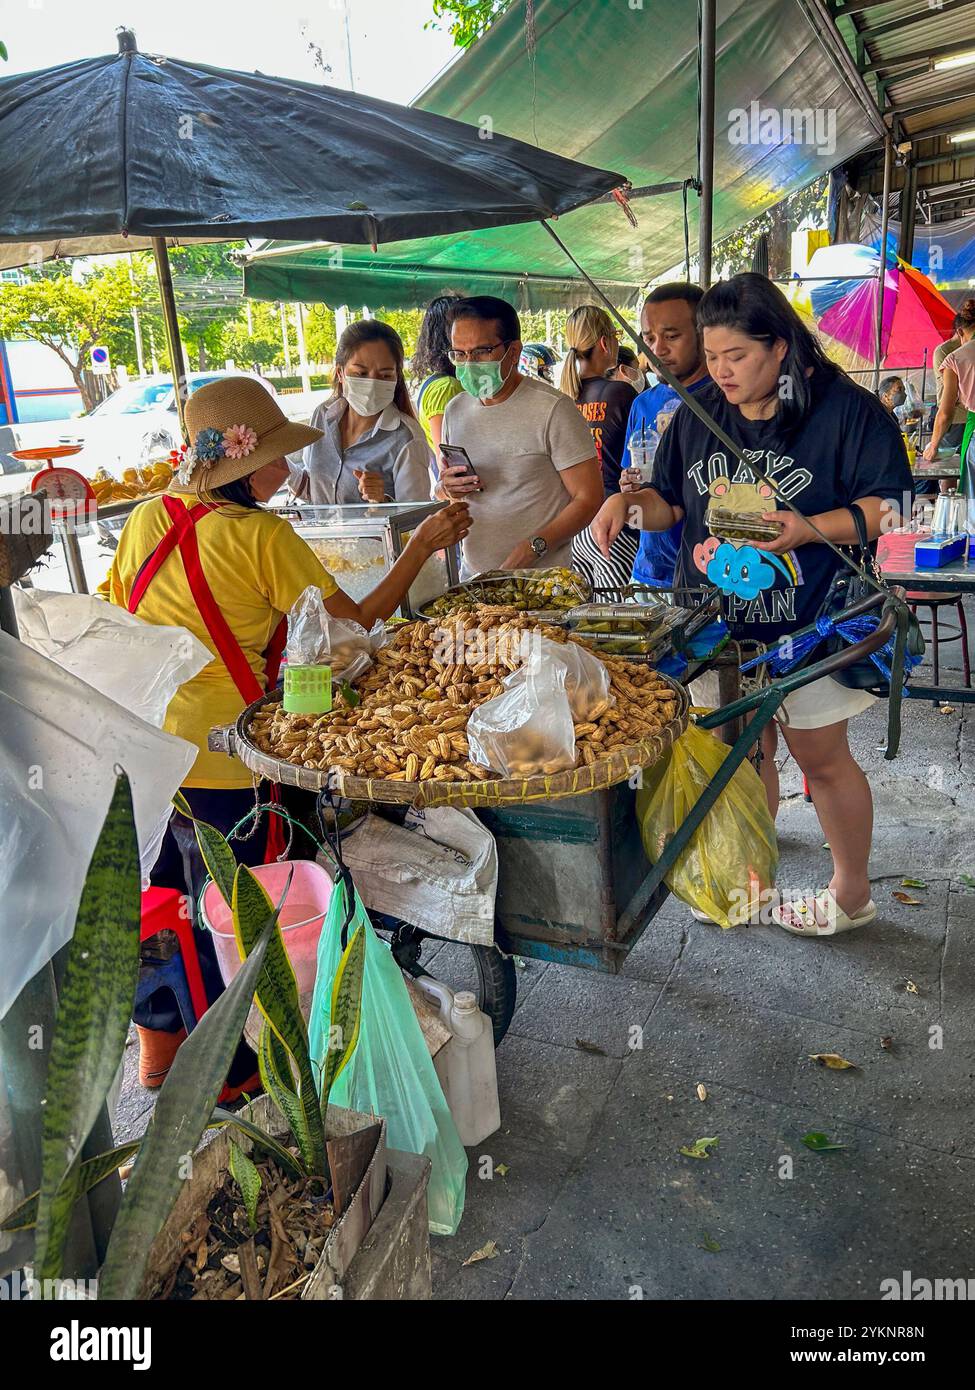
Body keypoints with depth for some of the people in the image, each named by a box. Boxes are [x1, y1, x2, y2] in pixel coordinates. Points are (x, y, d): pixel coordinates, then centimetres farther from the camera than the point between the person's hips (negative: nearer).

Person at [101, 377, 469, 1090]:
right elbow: (356, 622, -11)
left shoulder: (148, 516, 5)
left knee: (162, 898, 24)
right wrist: (422, 546, -3)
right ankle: (227, 1073, 29)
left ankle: (161, 1044, 44)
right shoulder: (264, 535, -13)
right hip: (215, 758, -7)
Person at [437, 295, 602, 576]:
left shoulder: (553, 409, -12)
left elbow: (588, 498, -14)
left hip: (541, 577, -5)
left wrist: (532, 548, -26)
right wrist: (447, 489, -6)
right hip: (472, 576, 5)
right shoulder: (455, 410, 7)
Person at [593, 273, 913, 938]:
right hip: (718, 620, 4)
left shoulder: (846, 409, -9)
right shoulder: (698, 415, 6)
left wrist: (810, 528, -25)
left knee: (821, 756, 7)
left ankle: (853, 891, 28)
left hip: (807, 625, -4)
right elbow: (671, 503, 13)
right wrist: (629, 502, -9)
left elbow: (890, 506, -9)